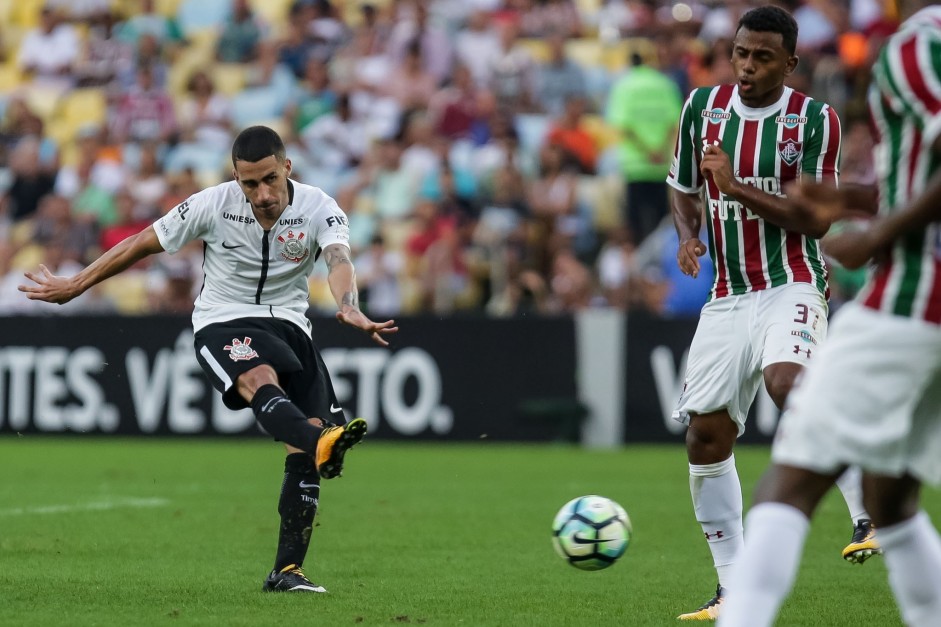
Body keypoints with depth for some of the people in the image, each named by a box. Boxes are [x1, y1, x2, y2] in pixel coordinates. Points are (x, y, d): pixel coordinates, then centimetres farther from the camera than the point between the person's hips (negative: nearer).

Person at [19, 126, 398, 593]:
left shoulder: (319, 209, -9)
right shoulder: (213, 205, -8)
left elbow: (338, 260, -29)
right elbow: (142, 244, 3)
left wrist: (350, 309, -52)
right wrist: (73, 286, 10)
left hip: (288, 326, 2)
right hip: (221, 324, -2)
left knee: (303, 453, -13)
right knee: (262, 381, -37)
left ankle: (287, 570, -5)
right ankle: (322, 442, -69)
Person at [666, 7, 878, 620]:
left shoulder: (815, 119, -6)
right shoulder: (702, 106, 6)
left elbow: (816, 220, -12)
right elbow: (684, 190, 18)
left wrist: (737, 187, -20)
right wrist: (688, 235, -3)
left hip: (792, 286, -5)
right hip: (727, 293, 5)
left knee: (789, 384, -34)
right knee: (706, 437, 1)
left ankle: (870, 514, -25)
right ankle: (734, 588, 10)